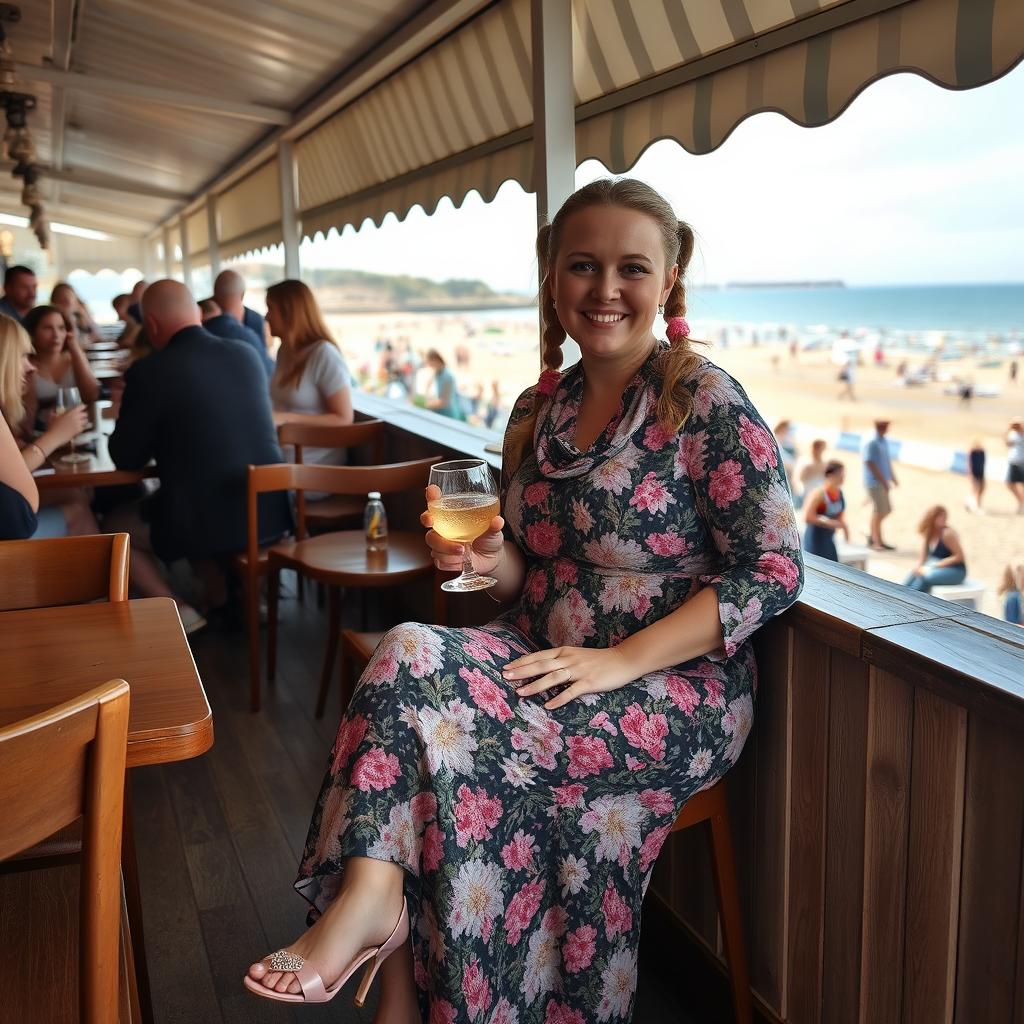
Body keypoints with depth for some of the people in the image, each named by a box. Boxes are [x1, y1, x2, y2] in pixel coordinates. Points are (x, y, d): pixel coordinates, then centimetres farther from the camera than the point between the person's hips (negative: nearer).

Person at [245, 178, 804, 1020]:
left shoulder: (704, 401, -9)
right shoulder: (538, 410, 9)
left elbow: (775, 569, -13)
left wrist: (621, 660, -19)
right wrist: (489, 560, -9)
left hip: (679, 687, -5)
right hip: (546, 658, 6)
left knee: (447, 731, -27)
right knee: (409, 654, -23)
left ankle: (369, 898, -6)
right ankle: (370, 898, -17)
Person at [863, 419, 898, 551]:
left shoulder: (884, 442, 13)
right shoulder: (872, 444, -15)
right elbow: (870, 464, -19)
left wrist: (893, 478, 17)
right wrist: (883, 480, -19)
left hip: (882, 483, 9)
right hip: (875, 482, -9)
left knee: (886, 510, 12)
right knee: (879, 511, -5)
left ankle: (871, 537, 22)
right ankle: (878, 542, 3)